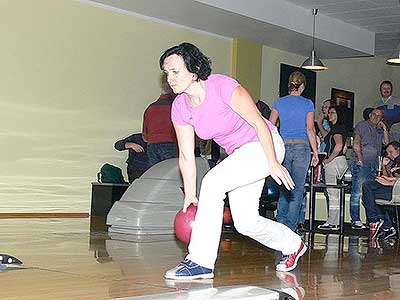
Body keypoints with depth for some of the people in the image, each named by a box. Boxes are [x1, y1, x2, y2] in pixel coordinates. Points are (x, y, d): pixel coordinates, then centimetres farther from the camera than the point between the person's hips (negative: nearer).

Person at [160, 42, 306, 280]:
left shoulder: (224, 87, -26)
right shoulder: (180, 107, -6)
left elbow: (259, 123, -21)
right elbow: (186, 155, 0)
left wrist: (273, 164, -21)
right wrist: (190, 195, 0)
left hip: (265, 145, -7)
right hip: (239, 153, 8)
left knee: (213, 181, -27)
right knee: (246, 224, 6)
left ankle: (201, 262, -22)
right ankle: (293, 246, 35)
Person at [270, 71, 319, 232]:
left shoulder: (279, 102, 7)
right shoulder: (307, 104, 0)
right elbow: (310, 129, -4)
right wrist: (315, 151, -1)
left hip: (283, 146, 2)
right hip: (301, 147, -2)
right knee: (298, 188, 3)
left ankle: (281, 221, 8)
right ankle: (290, 225, 2)